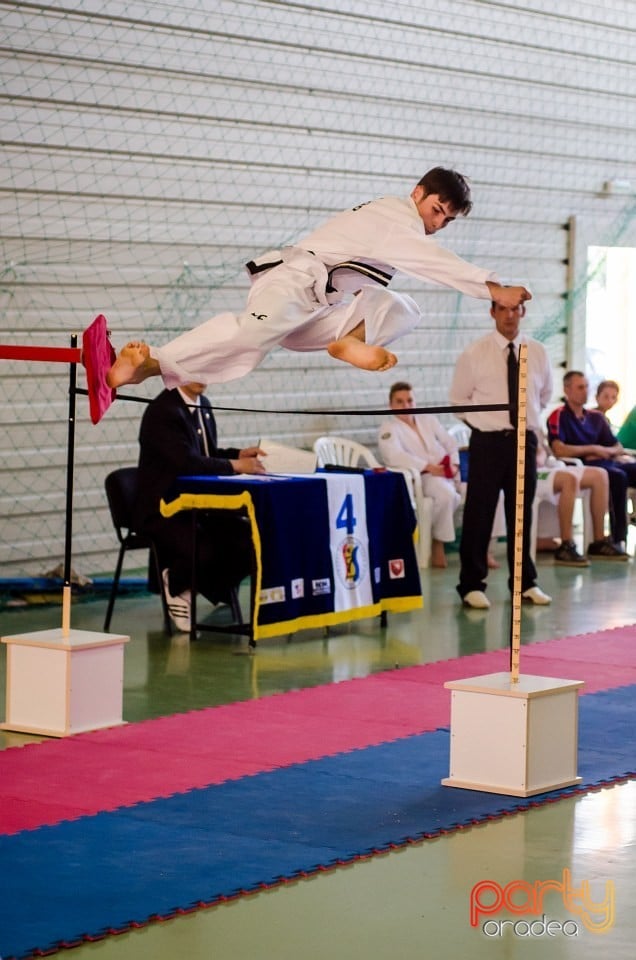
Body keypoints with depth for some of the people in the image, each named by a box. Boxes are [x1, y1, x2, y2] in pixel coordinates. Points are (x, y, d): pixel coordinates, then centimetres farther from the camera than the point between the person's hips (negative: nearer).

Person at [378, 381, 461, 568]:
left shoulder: (428, 419, 22)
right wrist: (429, 467, -24)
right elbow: (396, 456, -17)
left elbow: (450, 443, 20)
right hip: (418, 478, -6)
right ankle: (438, 544, -19)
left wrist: (453, 464, -2)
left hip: (445, 473, 6)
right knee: (446, 494, -39)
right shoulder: (388, 430, 2)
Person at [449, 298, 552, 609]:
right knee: (479, 514, -2)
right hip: (487, 441, -3)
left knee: (522, 513, 10)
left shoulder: (538, 353, 5)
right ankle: (472, 584, 7)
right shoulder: (474, 354, -5)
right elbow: (459, 398, 6)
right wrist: (482, 422, 5)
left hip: (524, 440, 3)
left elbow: (545, 392, 21)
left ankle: (524, 582, 21)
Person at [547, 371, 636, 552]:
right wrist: (593, 449, -8)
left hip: (605, 463, 7)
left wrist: (604, 451, -3)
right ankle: (618, 539, -31)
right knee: (618, 477, -33)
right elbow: (559, 450, -16)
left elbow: (619, 448, 21)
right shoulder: (559, 416, -1)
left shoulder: (596, 417, 19)